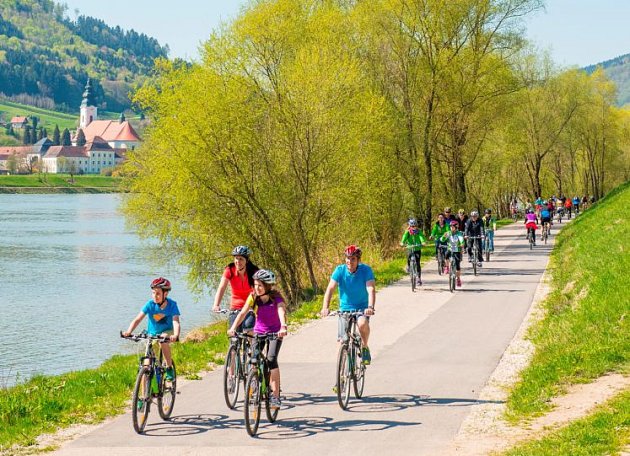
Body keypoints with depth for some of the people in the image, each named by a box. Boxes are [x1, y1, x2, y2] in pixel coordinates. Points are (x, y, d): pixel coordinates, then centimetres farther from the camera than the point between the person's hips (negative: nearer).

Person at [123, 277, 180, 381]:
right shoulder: (150, 304, -20)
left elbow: (176, 322, -35)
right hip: (152, 333, 2)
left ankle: (169, 368, -17)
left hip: (167, 331, -2)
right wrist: (128, 332, -45)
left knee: (163, 340, -37)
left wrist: (176, 335, -56)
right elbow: (137, 319, -27)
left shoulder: (172, 305, -23)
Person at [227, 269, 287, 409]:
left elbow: (281, 311, -37)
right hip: (259, 331, 3)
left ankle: (275, 396, -19)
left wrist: (283, 327, -56)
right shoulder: (253, 297, -12)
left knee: (271, 359, -21)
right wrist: (233, 328, -37)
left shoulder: (276, 297, -20)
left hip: (275, 332, -3)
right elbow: (243, 312, -22)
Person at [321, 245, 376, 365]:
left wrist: (370, 307, -43)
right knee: (343, 341, -7)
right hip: (345, 309, 2)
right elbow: (330, 288, -20)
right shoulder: (340, 270, -11)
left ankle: (365, 348, -6)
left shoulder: (366, 270, -14)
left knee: (362, 323, -34)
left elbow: (371, 289, -25)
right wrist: (325, 307, -35)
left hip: (362, 308, -2)